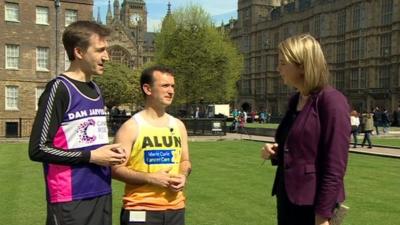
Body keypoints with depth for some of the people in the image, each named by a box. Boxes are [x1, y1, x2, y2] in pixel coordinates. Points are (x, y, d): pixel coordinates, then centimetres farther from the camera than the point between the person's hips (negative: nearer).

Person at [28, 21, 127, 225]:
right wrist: (90, 156, -15)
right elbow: (38, 149, -15)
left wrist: (109, 152, 3)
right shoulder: (59, 89, -13)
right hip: (71, 200, -7)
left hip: (101, 193, 8)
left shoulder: (96, 90, 12)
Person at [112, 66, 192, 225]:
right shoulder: (131, 127, -9)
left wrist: (183, 176, -4)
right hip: (140, 210, -5)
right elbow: (116, 169, -10)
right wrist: (151, 178, -19)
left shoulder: (178, 125, 8)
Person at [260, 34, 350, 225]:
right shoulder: (295, 100, 8)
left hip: (311, 205, -8)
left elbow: (335, 167, -19)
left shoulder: (332, 101, -16)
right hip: (287, 199, 8)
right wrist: (275, 152, 0)